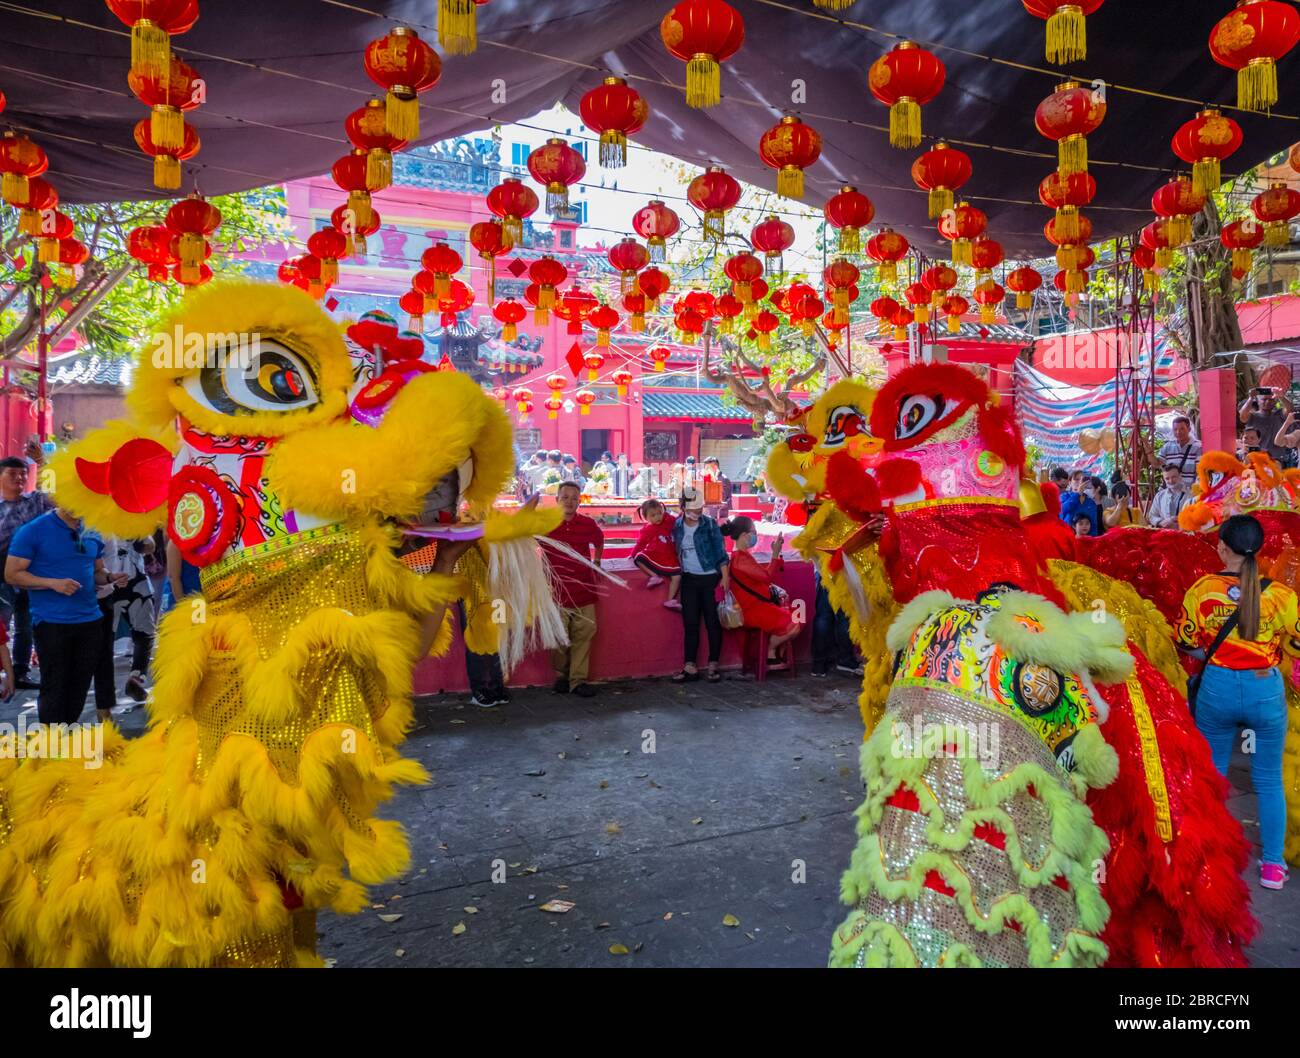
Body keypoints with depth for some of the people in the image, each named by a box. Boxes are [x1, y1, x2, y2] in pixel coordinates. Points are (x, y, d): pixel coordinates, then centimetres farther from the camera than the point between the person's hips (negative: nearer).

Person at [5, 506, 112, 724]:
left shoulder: (92, 533, 8)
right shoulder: (33, 531, -7)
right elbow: (11, 574, -8)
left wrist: (111, 577, -5)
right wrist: (53, 583, -22)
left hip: (90, 621, 5)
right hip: (52, 623, -5)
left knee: (80, 687, 13)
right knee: (54, 688, 2)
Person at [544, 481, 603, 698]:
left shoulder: (588, 524, 6)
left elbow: (599, 541, 28)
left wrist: (596, 561, 19)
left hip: (584, 589, 2)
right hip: (557, 591, -2)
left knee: (584, 634, 2)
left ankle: (578, 680, 10)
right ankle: (562, 675, 23)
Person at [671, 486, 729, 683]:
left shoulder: (710, 524, -6)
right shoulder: (677, 526, 4)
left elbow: (720, 552, -7)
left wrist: (725, 576, -13)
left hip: (710, 578, -3)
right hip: (689, 579, 3)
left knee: (713, 622, 1)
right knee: (690, 623, 4)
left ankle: (713, 665, 10)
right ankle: (690, 667, 9)